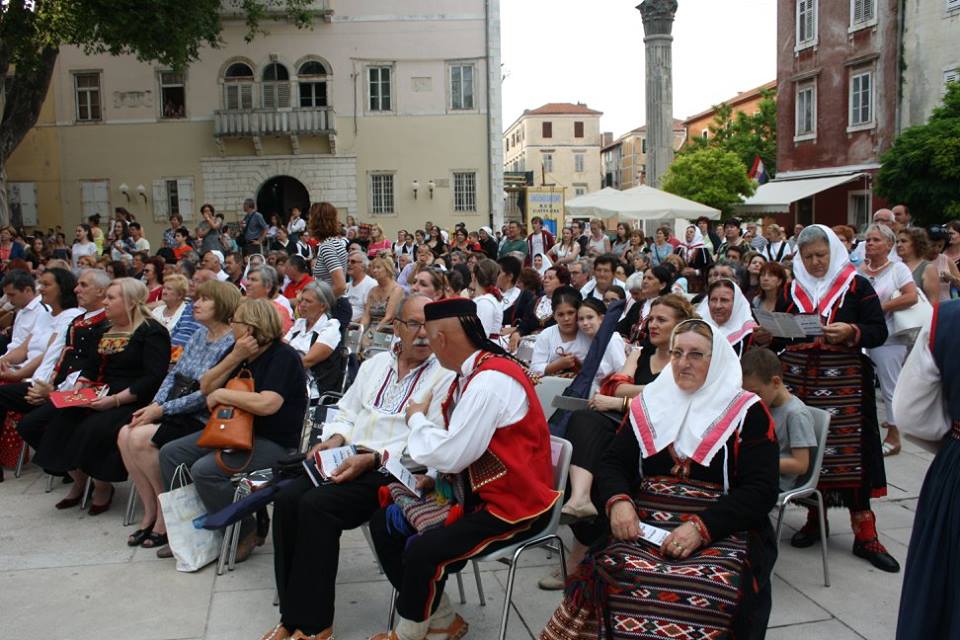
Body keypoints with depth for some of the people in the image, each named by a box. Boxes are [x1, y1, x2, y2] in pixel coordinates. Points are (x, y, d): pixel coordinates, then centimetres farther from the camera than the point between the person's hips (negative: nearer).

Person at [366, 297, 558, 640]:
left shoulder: (491, 381, -25)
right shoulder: (471, 374, 5)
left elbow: (451, 455, -26)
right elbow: (454, 444, 16)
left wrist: (418, 418, -9)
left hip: (512, 507, -10)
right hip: (474, 491, 10)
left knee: (422, 552, -26)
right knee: (385, 523, 7)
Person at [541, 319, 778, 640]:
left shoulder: (747, 412, 4)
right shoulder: (648, 404, 15)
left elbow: (760, 491, -5)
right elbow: (612, 464, 12)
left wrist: (701, 527, -19)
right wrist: (618, 501, -11)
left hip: (720, 532, -2)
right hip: (646, 526, 2)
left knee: (711, 590, -34)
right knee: (607, 572, -29)